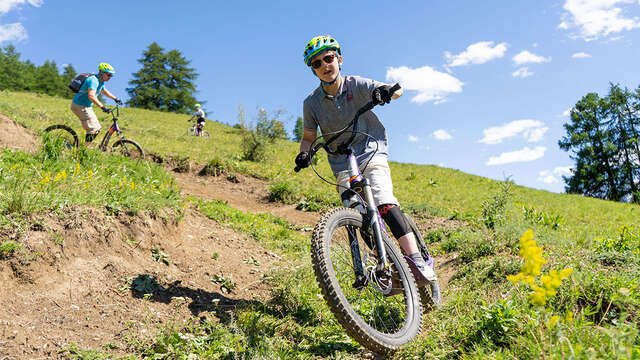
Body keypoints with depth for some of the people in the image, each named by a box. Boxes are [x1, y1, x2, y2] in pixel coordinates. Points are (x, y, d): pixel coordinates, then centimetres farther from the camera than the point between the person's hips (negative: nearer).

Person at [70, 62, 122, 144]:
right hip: (80, 106, -10)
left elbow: (104, 91, 30)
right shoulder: (93, 80, -23)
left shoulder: (100, 81, 8)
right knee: (92, 130, -14)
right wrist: (103, 107, -43)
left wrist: (115, 98, 24)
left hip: (86, 106, 10)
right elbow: (91, 96, -37)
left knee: (97, 128, 11)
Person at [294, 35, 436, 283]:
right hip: (341, 164, 3)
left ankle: (415, 257, -25)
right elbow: (309, 136, 6)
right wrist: (304, 152, -16)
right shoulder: (311, 103, -3)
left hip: (371, 152, -2)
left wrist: (385, 90, -42)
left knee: (383, 201, -25)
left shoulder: (357, 85, -8)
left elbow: (397, 90, -19)